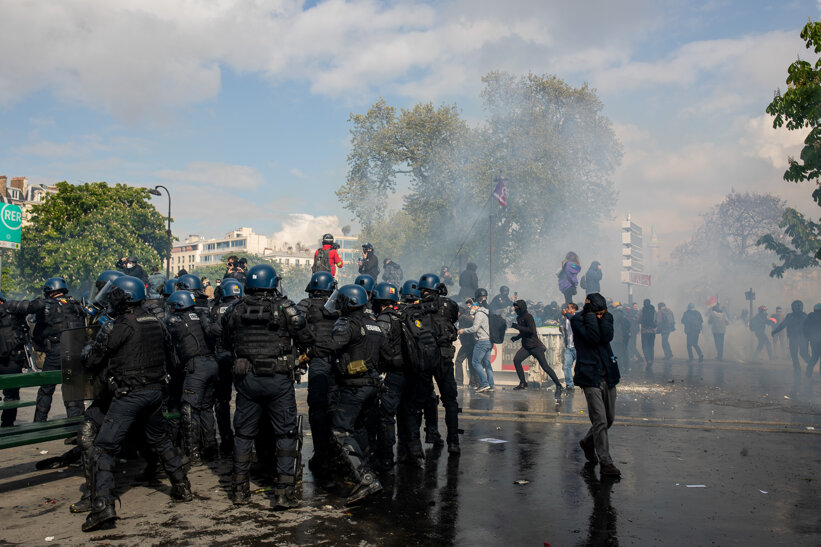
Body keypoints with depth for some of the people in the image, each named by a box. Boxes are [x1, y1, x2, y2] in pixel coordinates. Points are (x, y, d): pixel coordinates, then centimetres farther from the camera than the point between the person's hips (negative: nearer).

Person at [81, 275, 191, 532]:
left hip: (129, 394, -7)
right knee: (161, 441, 23)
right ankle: (182, 488, 31)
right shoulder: (155, 322, 8)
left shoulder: (118, 326, -13)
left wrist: (87, 351, 16)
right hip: (155, 391, 7)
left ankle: (103, 505, -13)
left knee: (105, 447, -3)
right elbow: (168, 354, 21)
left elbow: (94, 361, -5)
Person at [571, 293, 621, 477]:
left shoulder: (606, 317, 8)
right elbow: (593, 337, -21)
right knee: (600, 420, -9)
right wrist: (591, 315, -14)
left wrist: (603, 316, -7)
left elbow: (607, 337, -10)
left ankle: (588, 443, 39)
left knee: (609, 418, 15)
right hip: (591, 377, -6)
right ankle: (605, 462, -1)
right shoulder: (577, 320, -6)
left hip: (608, 376, 6)